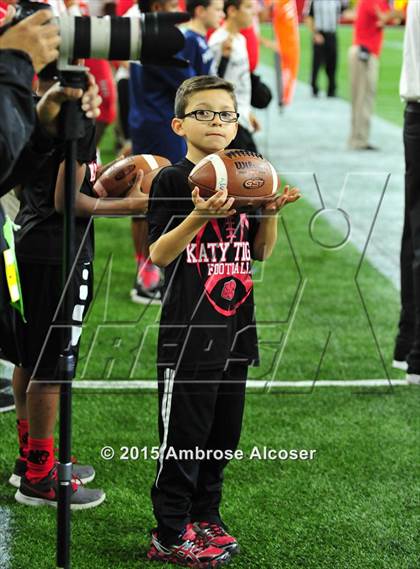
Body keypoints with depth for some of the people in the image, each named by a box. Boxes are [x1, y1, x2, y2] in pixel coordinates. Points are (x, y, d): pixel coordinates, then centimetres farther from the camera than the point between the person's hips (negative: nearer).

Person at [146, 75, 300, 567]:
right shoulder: (172, 180, -7)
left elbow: (261, 252, 16)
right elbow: (158, 255, -12)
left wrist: (271, 211, -2)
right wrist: (198, 217, -26)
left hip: (236, 327, 6)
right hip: (188, 330, -6)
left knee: (223, 430, 14)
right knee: (183, 434, -1)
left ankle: (205, 517, 27)